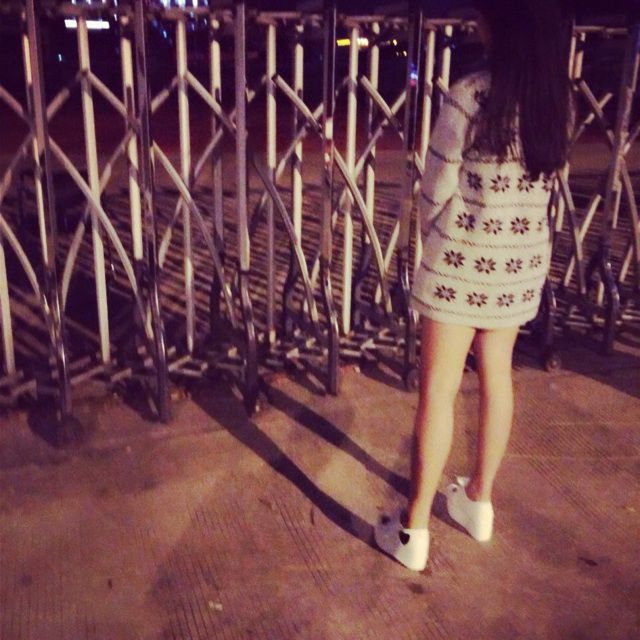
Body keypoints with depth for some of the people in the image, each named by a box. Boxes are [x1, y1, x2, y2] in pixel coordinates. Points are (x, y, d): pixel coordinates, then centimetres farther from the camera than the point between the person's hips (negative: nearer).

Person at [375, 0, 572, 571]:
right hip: (523, 261, 6)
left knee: (438, 389, 2)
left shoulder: (469, 97, -18)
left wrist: (433, 238, 7)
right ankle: (480, 500, 33)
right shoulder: (557, 98, 0)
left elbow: (435, 192, -12)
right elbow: (547, 184, 5)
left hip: (463, 260, -6)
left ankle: (414, 528, 11)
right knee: (497, 373, 18)